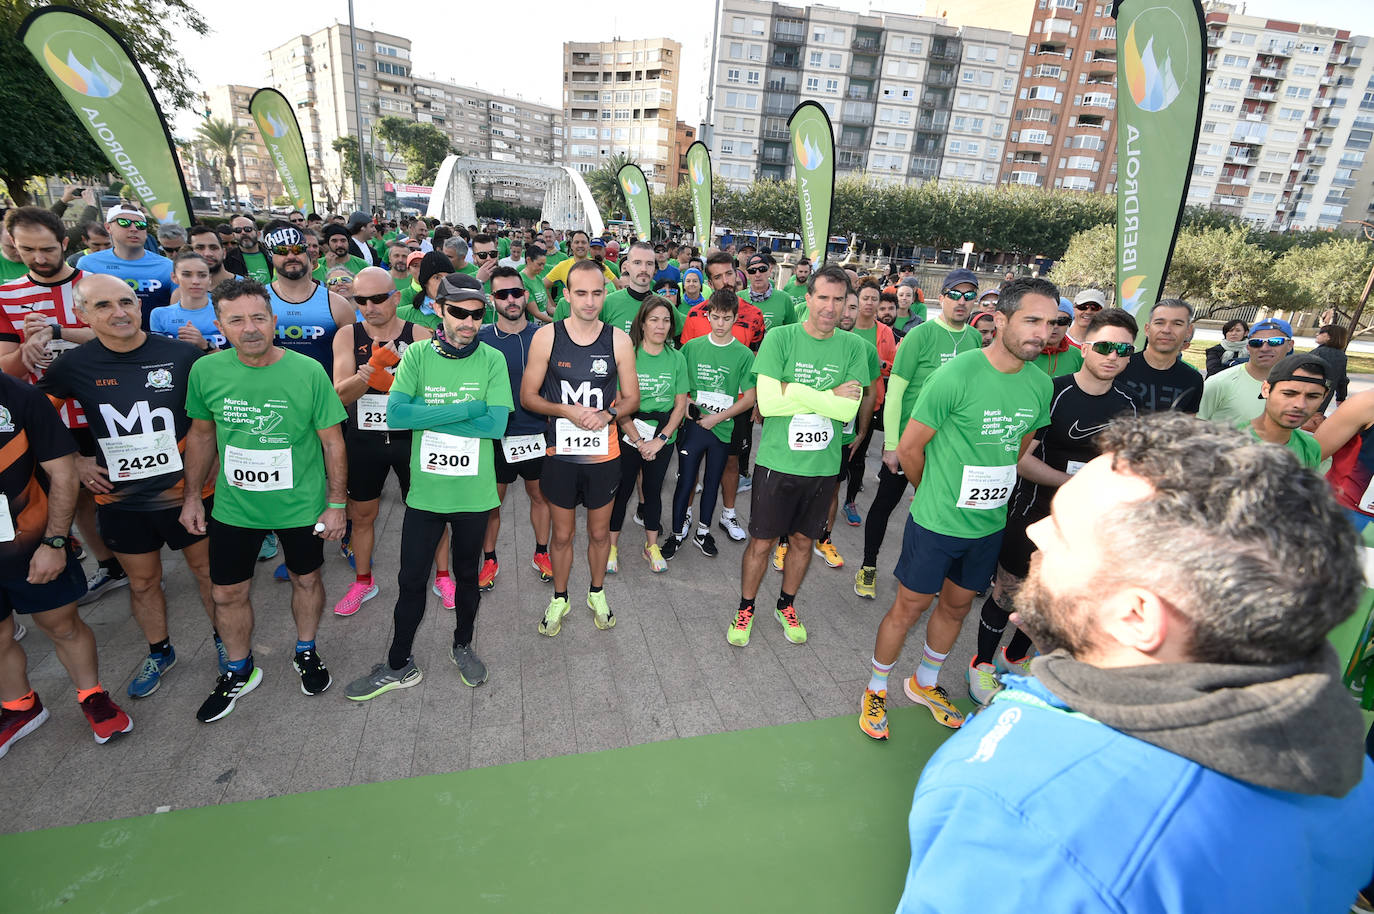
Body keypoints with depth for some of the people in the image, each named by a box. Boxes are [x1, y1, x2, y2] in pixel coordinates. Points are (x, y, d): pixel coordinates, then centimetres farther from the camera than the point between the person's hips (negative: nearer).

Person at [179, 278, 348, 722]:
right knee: (227, 593, 12)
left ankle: (305, 652, 42)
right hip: (233, 507, 3)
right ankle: (239, 672, 37)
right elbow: (201, 435, 8)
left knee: (306, 579, 16)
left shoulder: (308, 372, -16)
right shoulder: (206, 371, -7)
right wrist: (192, 495, 9)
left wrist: (336, 503, -10)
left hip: (300, 505, -2)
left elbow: (332, 442, -10)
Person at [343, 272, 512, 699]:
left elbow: (496, 425, -16)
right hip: (425, 491, 1)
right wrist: (466, 409, -19)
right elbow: (396, 413, -16)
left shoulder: (492, 359, -6)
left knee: (467, 575, 18)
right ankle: (399, 665, 31)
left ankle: (463, 646, 41)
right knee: (411, 580, 11)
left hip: (474, 492, 0)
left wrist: (428, 415, -15)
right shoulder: (418, 355, -4)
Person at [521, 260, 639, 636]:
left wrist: (607, 414, -17)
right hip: (560, 452, -1)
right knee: (562, 534, 13)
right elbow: (528, 396, -3)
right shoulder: (546, 337, -6)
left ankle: (597, 593, 40)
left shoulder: (618, 340, -3)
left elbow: (631, 397, 3)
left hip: (604, 453, 1)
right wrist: (567, 411, -19)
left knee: (599, 532, 16)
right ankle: (559, 598, 36)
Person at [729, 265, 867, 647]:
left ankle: (787, 605, 42)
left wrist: (795, 391, -19)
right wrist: (829, 396, -16)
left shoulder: (853, 347, -2)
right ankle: (746, 609, 32)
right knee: (761, 542, 9)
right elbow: (767, 402, -20)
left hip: (824, 465, 3)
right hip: (777, 461, -3)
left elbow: (850, 409, -14)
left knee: (803, 541, 19)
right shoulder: (780, 337, -10)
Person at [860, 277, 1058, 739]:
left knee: (957, 606, 20)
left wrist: (990, 488, 12)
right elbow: (910, 446, -12)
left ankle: (925, 682, 44)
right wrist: (934, 492, 3)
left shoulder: (1041, 384, -2)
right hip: (937, 521, -6)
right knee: (909, 607, 7)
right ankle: (876, 690, 29)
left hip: (990, 524, 6)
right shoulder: (957, 375, -21)